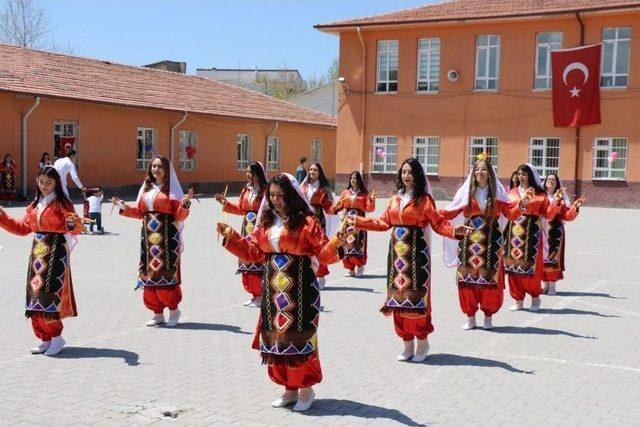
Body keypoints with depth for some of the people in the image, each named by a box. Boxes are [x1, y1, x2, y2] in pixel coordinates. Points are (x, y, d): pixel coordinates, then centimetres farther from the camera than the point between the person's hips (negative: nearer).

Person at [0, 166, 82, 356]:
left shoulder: (62, 203, -6)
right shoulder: (34, 205, 15)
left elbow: (76, 227, -14)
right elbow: (23, 228, 17)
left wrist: (73, 224, -36)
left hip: (55, 254, -7)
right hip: (38, 253, 7)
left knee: (47, 296, -11)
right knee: (35, 296, 7)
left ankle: (56, 337, 3)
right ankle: (46, 339, 16)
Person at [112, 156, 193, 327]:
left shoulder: (172, 189, -1)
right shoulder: (146, 188, 14)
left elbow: (179, 216, -7)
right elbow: (139, 211, 14)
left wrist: (184, 204, -25)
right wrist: (124, 207, 3)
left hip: (167, 235, -5)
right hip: (149, 235, 5)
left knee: (166, 272, -5)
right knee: (150, 274, 6)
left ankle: (174, 310, 11)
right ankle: (158, 313, 15)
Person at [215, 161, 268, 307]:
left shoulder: (265, 190, -11)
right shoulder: (246, 189, 10)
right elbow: (239, 209, 12)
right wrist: (225, 203, 4)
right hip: (247, 229, 7)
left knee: (257, 261, -6)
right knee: (246, 261, 9)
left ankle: (260, 296, 4)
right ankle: (254, 294, 20)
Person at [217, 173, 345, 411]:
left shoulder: (306, 222, -9)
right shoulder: (266, 222, 9)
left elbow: (324, 254, -11)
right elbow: (253, 251, 12)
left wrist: (336, 244, -31)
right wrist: (230, 237, 6)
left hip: (300, 291, -6)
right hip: (273, 291, 6)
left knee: (298, 338, 0)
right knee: (276, 338, 10)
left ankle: (306, 389, 16)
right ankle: (289, 388, 25)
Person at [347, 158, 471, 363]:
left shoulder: (424, 199, -6)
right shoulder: (395, 198, 12)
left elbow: (438, 223, -10)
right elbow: (384, 222, 14)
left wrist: (455, 230, -28)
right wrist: (358, 222, 15)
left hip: (416, 252, -6)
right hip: (397, 252, 6)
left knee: (416, 296, -3)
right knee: (399, 296, 7)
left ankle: (422, 342, 13)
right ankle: (407, 344, 18)